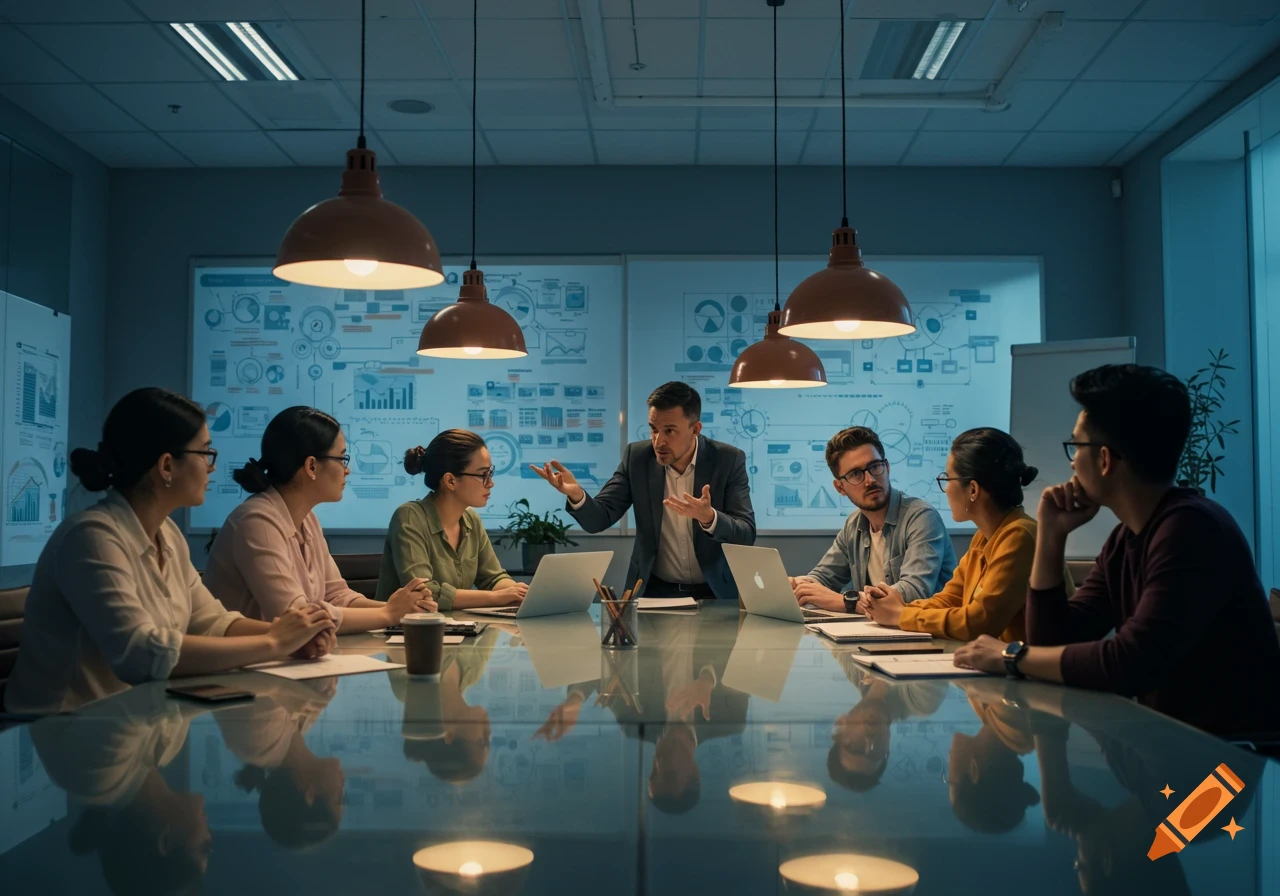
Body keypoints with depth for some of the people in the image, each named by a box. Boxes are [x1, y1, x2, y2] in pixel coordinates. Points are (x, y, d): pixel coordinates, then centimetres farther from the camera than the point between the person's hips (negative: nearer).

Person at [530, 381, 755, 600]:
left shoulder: (729, 460, -9)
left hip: (714, 593, -1)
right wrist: (576, 495, -27)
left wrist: (709, 517, -34)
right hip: (654, 591, 1)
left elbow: (746, 535, -14)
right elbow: (599, 519, -6)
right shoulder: (637, 456, -3)